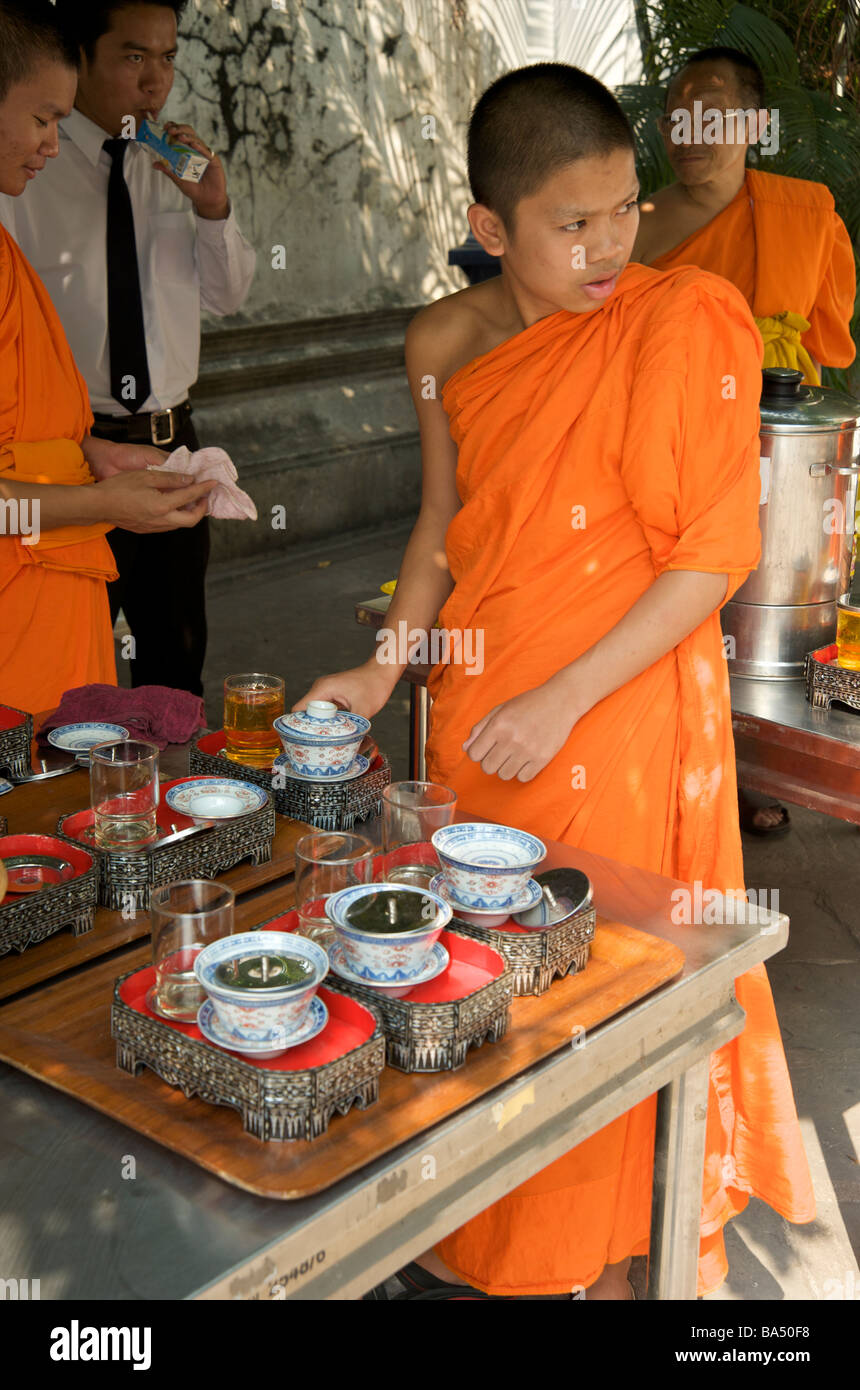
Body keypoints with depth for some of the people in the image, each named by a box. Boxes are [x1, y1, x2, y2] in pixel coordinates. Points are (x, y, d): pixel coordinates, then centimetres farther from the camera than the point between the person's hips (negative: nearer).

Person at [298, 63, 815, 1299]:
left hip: (621, 717, -5)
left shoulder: (682, 327, -15)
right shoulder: (446, 343, 2)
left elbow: (717, 553, -15)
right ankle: (475, 1248, 39)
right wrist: (386, 668, 4)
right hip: (475, 711, 5)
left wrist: (561, 701, -18)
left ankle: (607, 1262, 32)